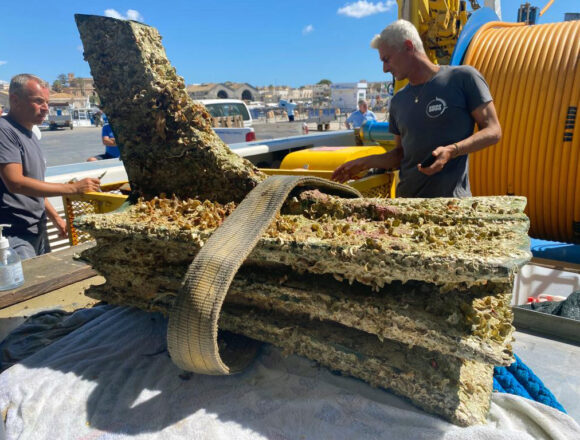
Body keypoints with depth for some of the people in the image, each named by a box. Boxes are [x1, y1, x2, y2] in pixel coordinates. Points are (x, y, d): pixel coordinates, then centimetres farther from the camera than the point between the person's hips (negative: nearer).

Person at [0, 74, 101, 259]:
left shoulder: (30, 134, 14)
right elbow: (16, 183, -23)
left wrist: (56, 218, 18)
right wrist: (72, 188, -24)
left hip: (37, 229, 9)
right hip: (15, 235, -9)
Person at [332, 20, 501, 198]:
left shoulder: (463, 77, -2)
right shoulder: (398, 101, 12)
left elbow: (493, 131, -4)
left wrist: (452, 150, -20)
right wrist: (366, 162, 2)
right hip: (406, 197, 5)